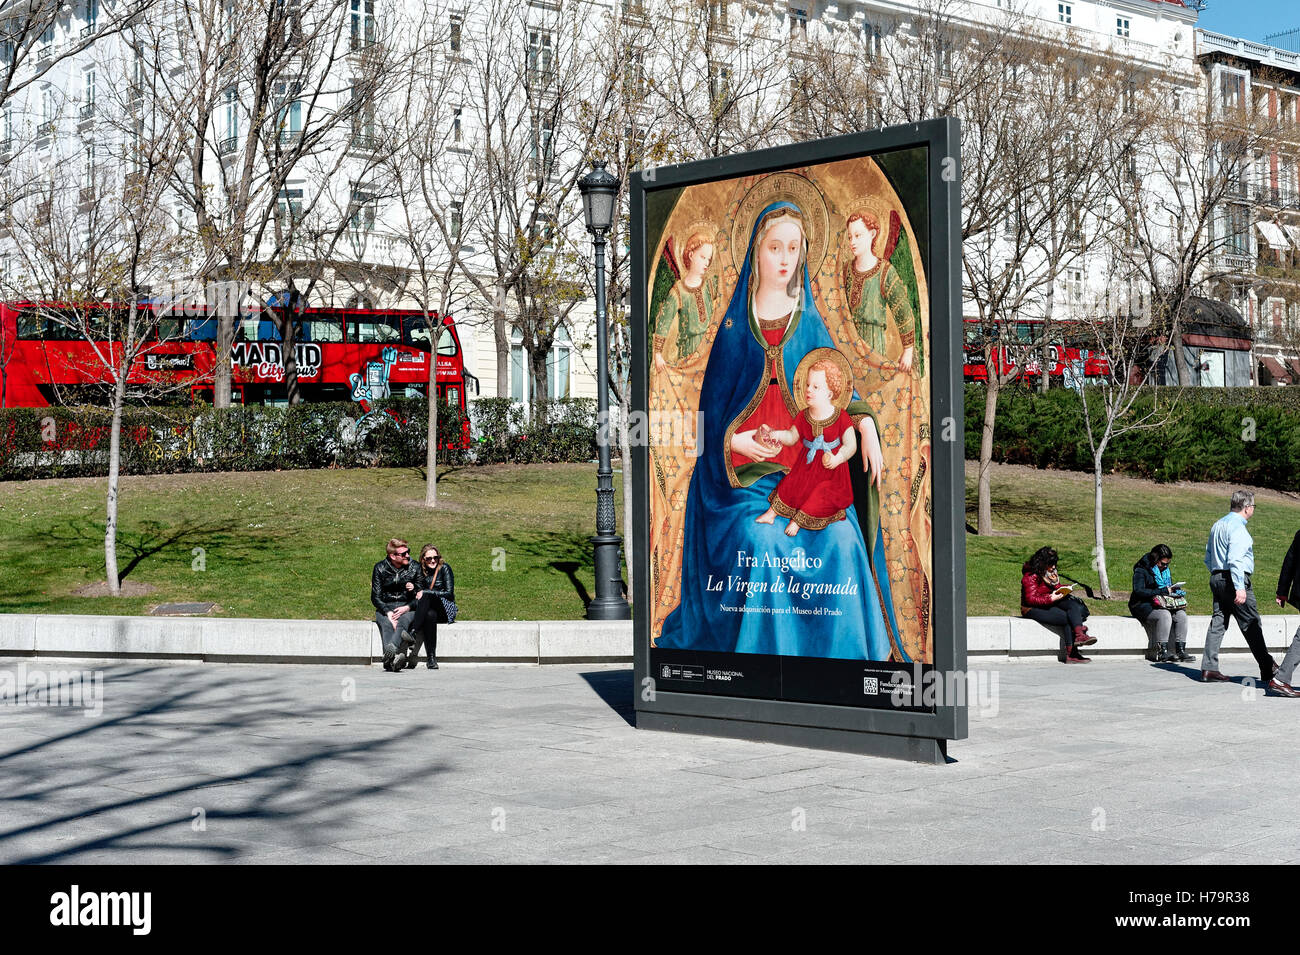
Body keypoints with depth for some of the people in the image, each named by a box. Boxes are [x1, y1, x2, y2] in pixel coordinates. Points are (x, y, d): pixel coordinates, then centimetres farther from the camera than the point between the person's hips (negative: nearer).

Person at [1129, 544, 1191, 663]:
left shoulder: (1166, 570, 17)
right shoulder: (1141, 570, -7)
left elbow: (1170, 588, 26)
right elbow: (1139, 591, -19)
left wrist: (1176, 591, 0)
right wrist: (1163, 591, -21)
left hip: (1165, 605, 7)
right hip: (1143, 606, -7)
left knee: (1181, 615, -20)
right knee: (1165, 615, -34)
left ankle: (1180, 650, -22)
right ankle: (1162, 652, -34)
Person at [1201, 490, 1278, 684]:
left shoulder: (1218, 524, 16)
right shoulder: (1237, 527, -13)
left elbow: (1208, 557, 21)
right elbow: (1235, 559, -22)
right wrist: (1240, 587, -25)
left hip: (1216, 578, 9)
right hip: (1233, 579, -9)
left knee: (1218, 622, 6)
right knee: (1251, 624, -2)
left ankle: (1209, 669, 1)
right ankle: (1267, 670, 3)